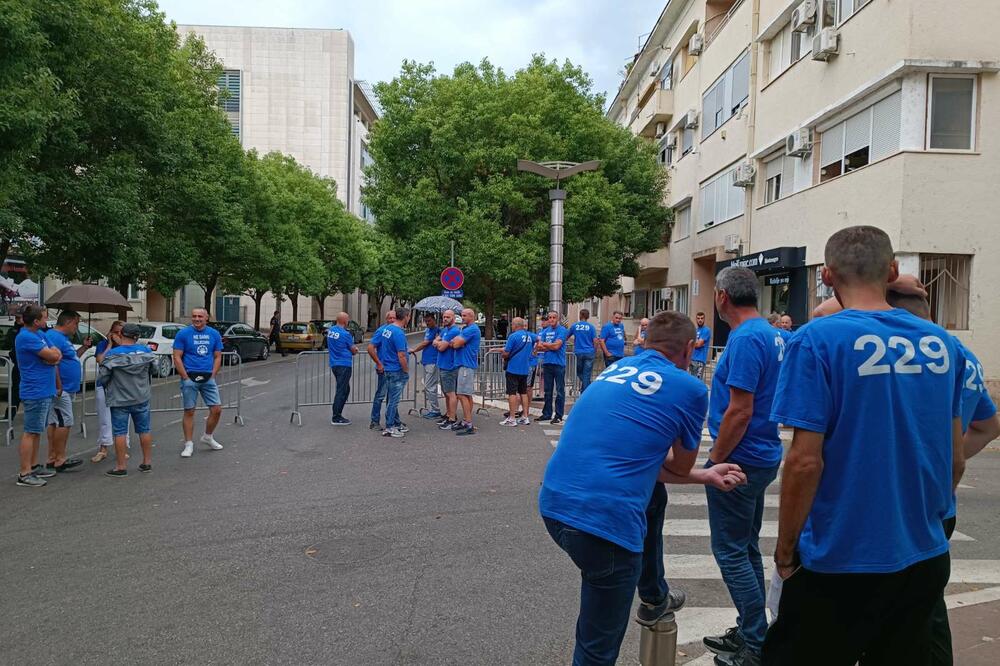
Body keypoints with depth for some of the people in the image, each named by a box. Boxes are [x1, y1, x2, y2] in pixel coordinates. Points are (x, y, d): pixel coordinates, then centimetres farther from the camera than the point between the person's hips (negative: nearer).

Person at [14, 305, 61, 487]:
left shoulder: (40, 334, 12)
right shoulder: (26, 337, -17)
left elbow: (57, 355, 9)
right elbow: (52, 356, -20)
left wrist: (53, 356, -13)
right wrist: (51, 353, 2)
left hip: (45, 391, 10)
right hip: (35, 392, -10)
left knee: (36, 431, 16)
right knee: (30, 432, -6)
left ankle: (34, 466, 26)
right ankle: (24, 474, -1)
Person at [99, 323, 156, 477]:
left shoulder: (112, 355, -14)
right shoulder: (146, 351, -4)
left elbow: (102, 378, -7)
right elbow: (152, 370, 9)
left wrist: (108, 389, 13)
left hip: (119, 400, -3)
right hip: (142, 399, 3)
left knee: (120, 433, 4)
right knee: (145, 430, 12)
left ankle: (121, 467, 7)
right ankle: (147, 463, 19)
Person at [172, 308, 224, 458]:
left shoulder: (214, 334, 6)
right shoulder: (183, 333, -3)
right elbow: (177, 357, -4)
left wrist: (212, 375, 0)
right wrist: (186, 378, -10)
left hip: (208, 378, 3)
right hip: (190, 378, -3)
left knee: (217, 410, 2)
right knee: (189, 411, 4)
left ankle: (208, 437, 24)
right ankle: (189, 444, 14)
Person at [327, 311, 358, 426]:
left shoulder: (330, 330, 8)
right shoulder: (345, 334, -16)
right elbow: (354, 350, -6)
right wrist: (355, 350, 18)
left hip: (334, 364, 8)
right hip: (344, 364, -8)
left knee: (345, 389, 18)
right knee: (341, 391, -2)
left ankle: (337, 414, 21)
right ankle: (336, 418, 3)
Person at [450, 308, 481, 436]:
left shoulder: (472, 329, -15)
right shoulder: (465, 329, 19)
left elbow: (456, 344, -18)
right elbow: (456, 341, 15)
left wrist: (454, 342, 3)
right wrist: (456, 342, -6)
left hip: (466, 366, -10)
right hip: (464, 364, 10)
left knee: (462, 395, -11)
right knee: (467, 395, 13)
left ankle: (469, 426, -11)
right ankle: (466, 422, 19)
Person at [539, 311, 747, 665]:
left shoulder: (614, 371, 16)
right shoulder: (690, 389, -2)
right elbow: (681, 466, 13)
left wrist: (706, 476, 25)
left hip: (553, 503, 8)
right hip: (602, 519, -7)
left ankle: (654, 597, 51)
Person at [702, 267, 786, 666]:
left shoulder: (746, 339, -20)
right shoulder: (771, 334, 10)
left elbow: (739, 411, -24)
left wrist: (714, 462, -14)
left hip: (739, 460, -10)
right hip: (761, 457, 10)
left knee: (731, 552, 2)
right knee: (746, 548, 18)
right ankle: (750, 633, 30)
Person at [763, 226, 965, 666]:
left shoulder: (817, 340, -16)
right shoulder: (943, 343, 1)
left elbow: (805, 461, -20)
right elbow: (955, 460, 8)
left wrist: (785, 550, -7)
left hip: (840, 562, -5)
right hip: (925, 558, 6)